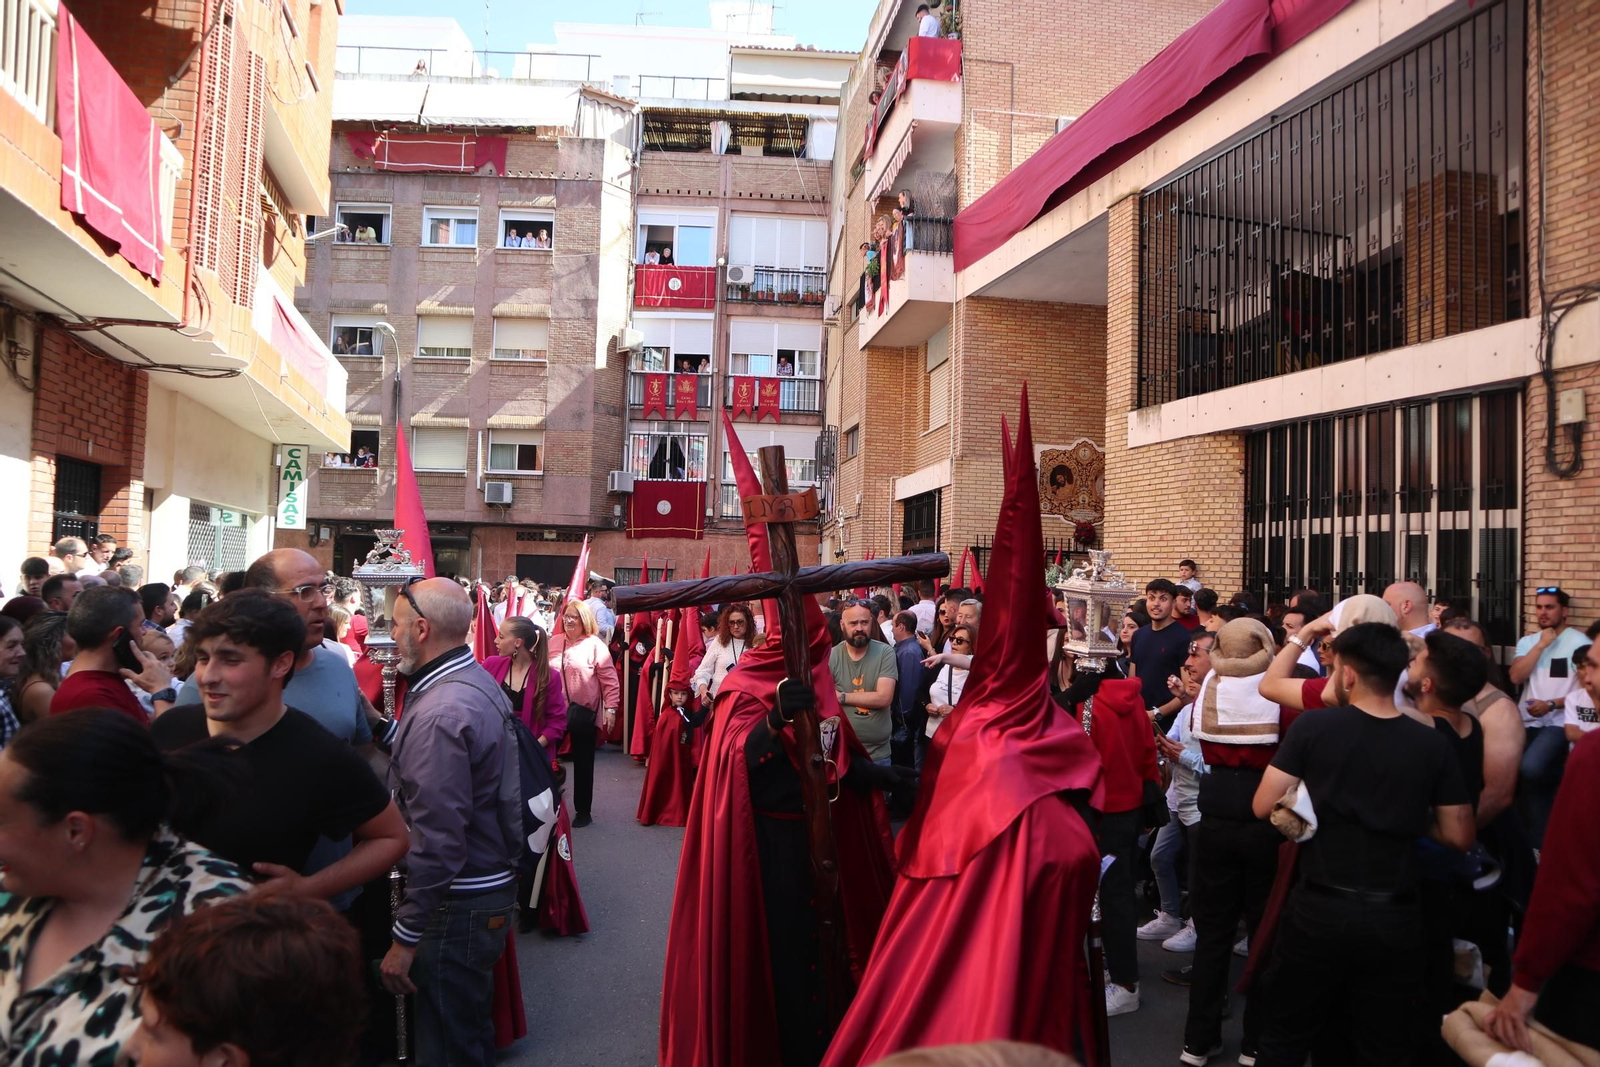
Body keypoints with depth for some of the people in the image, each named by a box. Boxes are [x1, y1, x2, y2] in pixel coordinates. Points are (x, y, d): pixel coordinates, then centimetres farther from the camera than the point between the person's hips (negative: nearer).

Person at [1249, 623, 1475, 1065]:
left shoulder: (1314, 726, -11)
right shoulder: (1433, 744, -4)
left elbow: (1263, 807, -9)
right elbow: (1459, 837, 0)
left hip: (1319, 910, -2)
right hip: (1394, 919, 2)